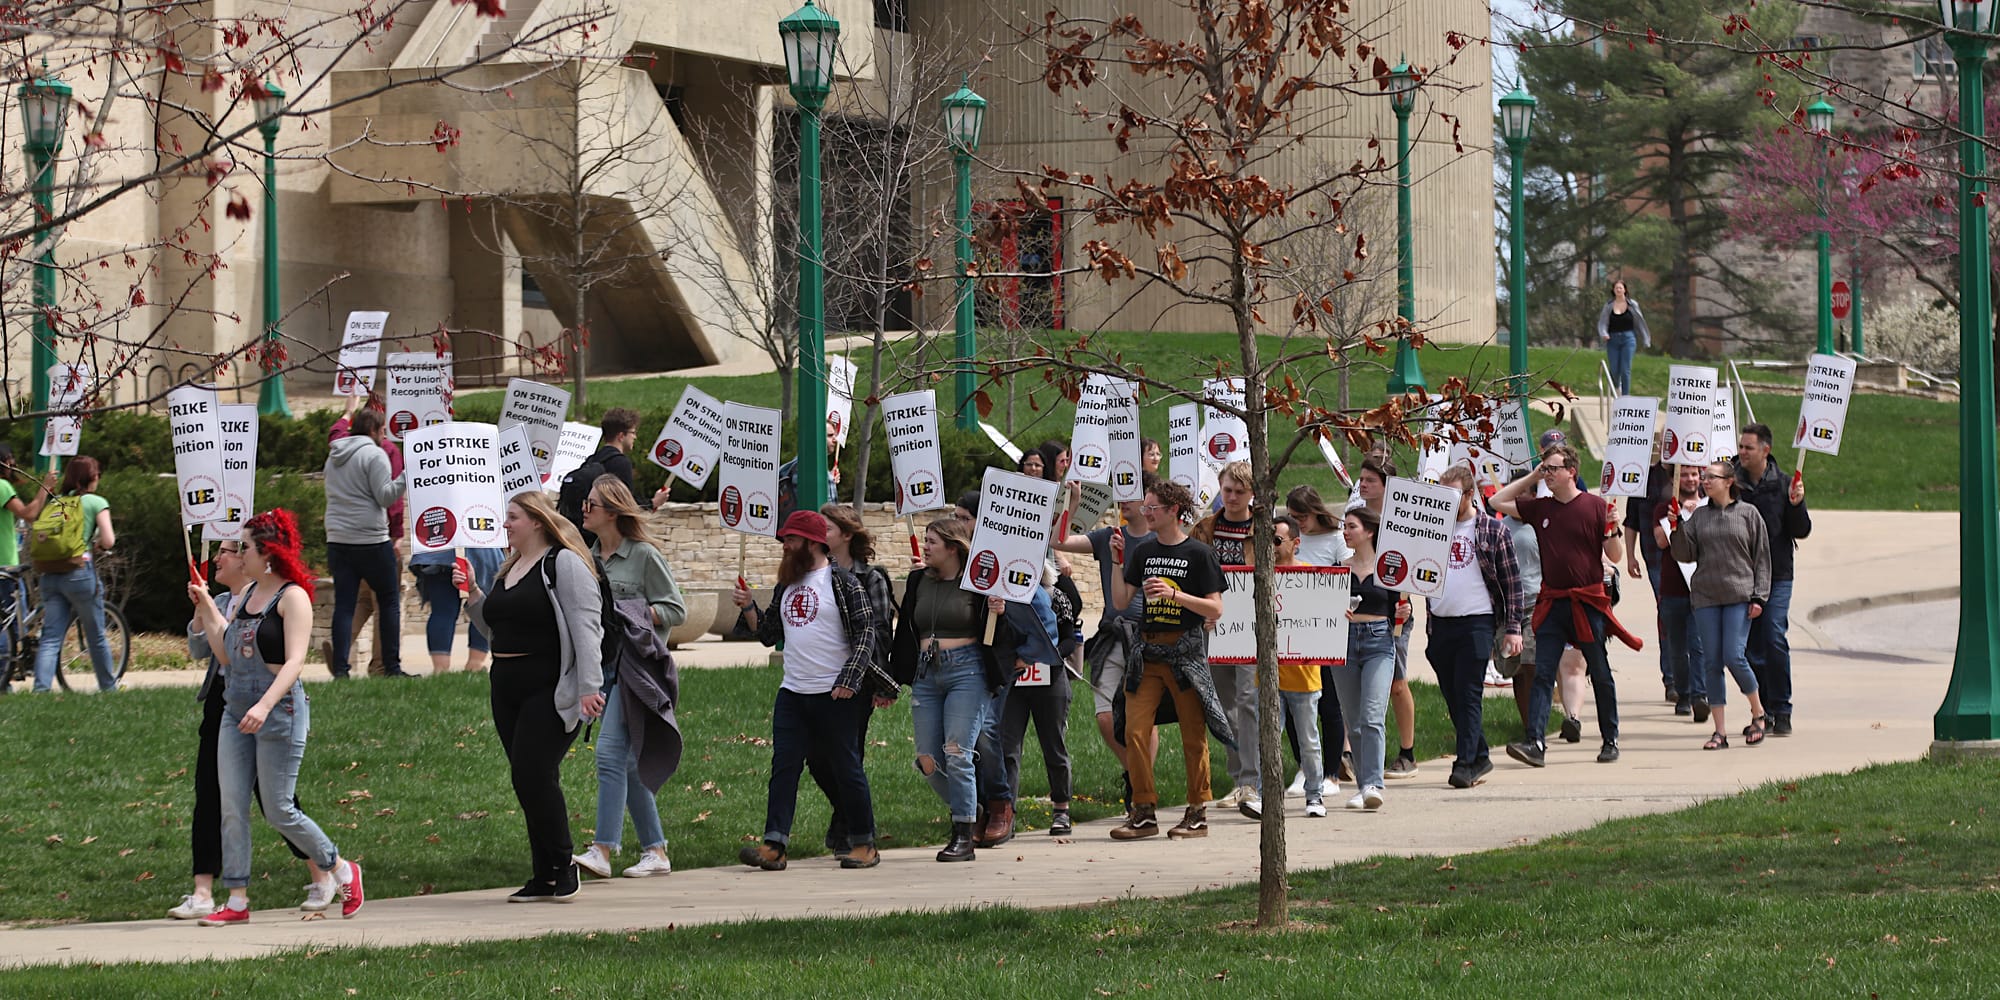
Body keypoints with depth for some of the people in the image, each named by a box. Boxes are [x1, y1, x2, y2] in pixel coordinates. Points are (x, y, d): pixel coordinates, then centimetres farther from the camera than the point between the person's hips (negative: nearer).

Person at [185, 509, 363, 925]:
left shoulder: (292, 596, -11)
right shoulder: (247, 594, 14)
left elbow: (295, 660, -20)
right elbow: (228, 648, 19)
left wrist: (265, 705, -31)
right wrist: (205, 605, 16)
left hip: (279, 709, -8)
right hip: (235, 711, 8)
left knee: (279, 810, -2)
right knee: (231, 807, 1)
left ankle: (339, 870, 18)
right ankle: (236, 901, 3)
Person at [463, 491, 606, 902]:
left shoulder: (564, 564, -8)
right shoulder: (509, 568, 19)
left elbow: (586, 627, -16)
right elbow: (494, 628, 25)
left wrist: (589, 686, -24)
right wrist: (472, 593, 10)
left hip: (551, 692, -9)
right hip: (508, 690, 9)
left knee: (533, 775, -14)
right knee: (528, 781, 7)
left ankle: (562, 866, -2)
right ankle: (545, 879, 11)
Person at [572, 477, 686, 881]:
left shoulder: (644, 555, -7)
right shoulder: (591, 557, 13)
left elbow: (676, 610, -6)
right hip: (605, 664, 8)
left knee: (610, 751, -17)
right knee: (629, 763, 9)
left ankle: (602, 850, -20)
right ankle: (655, 851, 16)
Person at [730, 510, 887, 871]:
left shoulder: (843, 582, -6)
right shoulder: (785, 586, 16)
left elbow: (867, 632, -10)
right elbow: (769, 634, 19)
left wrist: (849, 678, -19)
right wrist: (748, 608, 3)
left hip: (834, 694, -6)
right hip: (792, 692, 6)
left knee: (845, 767, 1)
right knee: (783, 766, -3)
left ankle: (864, 843, 11)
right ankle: (774, 844, -7)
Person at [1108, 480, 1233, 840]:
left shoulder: (1198, 554, -2)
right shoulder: (1142, 553, 12)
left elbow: (1215, 609, -7)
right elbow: (1121, 601, 10)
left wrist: (1174, 594, -18)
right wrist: (1118, 562, -2)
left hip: (1186, 651, -4)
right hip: (1147, 650, 4)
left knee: (1193, 736, 0)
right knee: (1135, 732, -4)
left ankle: (1198, 813, 8)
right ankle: (1144, 812, 3)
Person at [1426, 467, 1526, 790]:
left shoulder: (1493, 531, 2)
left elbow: (1512, 582, 2)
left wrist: (1513, 627, -4)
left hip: (1477, 623, -4)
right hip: (1439, 624, 4)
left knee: (1469, 695, -10)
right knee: (1453, 697, 7)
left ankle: (1467, 763, -10)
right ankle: (1480, 758, 18)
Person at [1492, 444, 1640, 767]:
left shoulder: (1595, 506, -2)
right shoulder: (1539, 507, 8)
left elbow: (1615, 557, 1)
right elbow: (1498, 501, 15)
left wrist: (1612, 531, -20)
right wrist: (1531, 478, 10)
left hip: (1588, 603, -3)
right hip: (1552, 603, 3)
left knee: (1600, 674, 6)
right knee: (1542, 673, -6)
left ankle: (1610, 741, 18)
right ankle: (1535, 743, -13)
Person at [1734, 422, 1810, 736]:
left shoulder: (1783, 484, 1)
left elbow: (1801, 531, 4)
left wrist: (1797, 505, -14)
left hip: (1776, 576, -2)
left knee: (1774, 640, -11)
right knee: (1751, 646, 5)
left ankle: (1782, 711, -5)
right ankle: (1762, 712, 15)